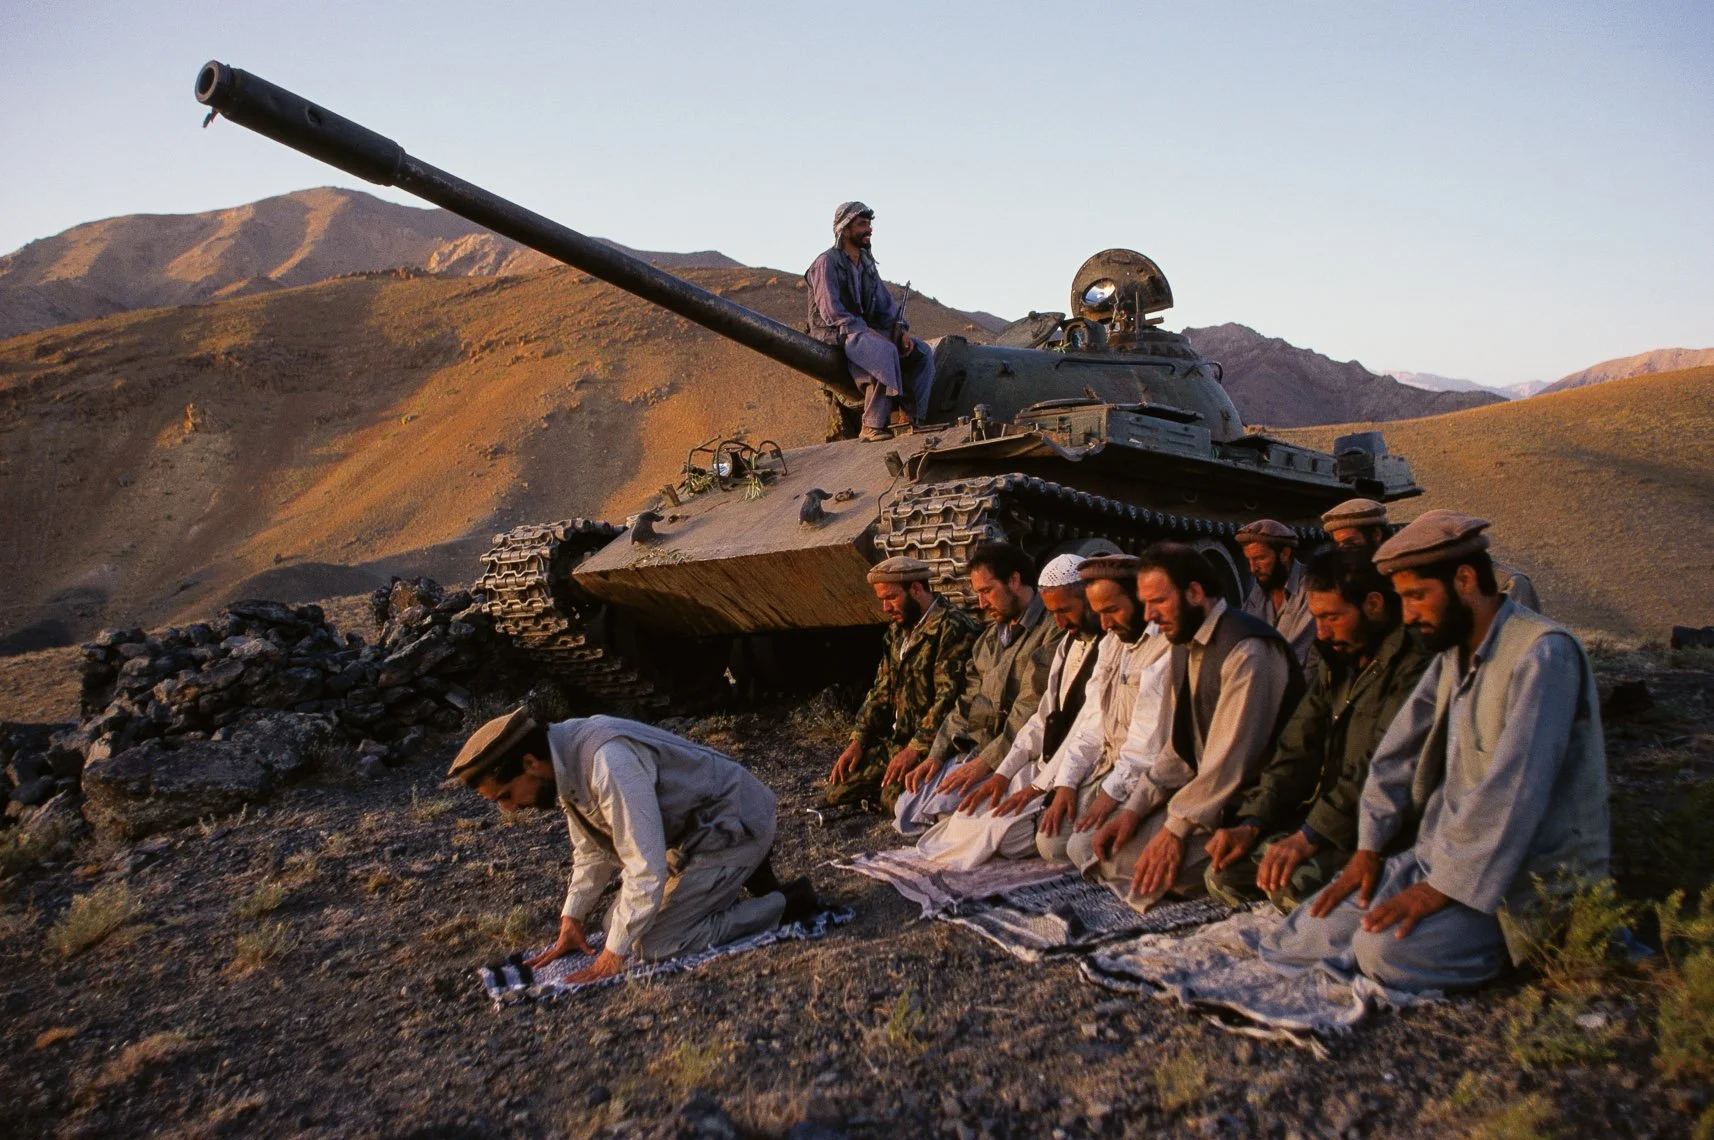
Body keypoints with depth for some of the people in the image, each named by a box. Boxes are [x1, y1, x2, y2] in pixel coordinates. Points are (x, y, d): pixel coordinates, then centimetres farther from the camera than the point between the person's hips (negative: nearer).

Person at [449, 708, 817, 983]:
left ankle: (782, 905, -3)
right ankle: (743, 872, 19)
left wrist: (613, 955, -22)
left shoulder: (608, 762, -33)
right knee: (619, 924, 15)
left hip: (735, 825, -9)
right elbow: (593, 849, 13)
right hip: (694, 827, 9)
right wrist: (573, 919, 8)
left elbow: (646, 867, -31)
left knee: (652, 946, -11)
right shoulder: (565, 759, -3)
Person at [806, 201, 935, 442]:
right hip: (834, 334, -8)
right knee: (885, 350, -36)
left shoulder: (867, 265, 18)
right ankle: (873, 427, -35)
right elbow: (831, 312, -18)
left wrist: (901, 330, -3)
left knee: (923, 353, -7)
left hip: (865, 329, 8)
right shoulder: (827, 263, -7)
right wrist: (867, 331, -24)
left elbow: (886, 303, 16)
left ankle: (914, 420, -12)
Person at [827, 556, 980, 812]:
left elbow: (948, 699, -23)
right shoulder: (898, 630, 14)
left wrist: (915, 749, -25)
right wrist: (858, 741, 6)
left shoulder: (953, 628, -16)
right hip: (896, 740, 8)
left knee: (896, 795, -29)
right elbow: (881, 692, 17)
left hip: (932, 744, -8)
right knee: (837, 789, 1)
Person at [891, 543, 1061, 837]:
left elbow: (1033, 712, -20)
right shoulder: (991, 634, 19)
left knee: (945, 806, -26)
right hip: (972, 751, 8)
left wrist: (986, 762, -21)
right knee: (907, 809, -2)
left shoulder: (1052, 631, -12)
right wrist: (936, 754, 5)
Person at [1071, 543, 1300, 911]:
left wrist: (1176, 829, -25)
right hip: (1200, 789, 9)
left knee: (1147, 865, -28)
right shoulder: (1183, 646, 12)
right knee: (1086, 845, 1)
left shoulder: (1247, 649, -20)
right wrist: (1134, 808, -1)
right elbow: (1175, 747, 11)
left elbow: (1231, 758, -25)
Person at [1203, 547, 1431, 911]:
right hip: (1323, 815, 8)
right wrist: (1253, 823, -2)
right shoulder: (1336, 662, 14)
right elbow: (1298, 748, 10)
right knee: (1223, 873, -6)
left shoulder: (1413, 666, -16)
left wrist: (1310, 835, -27)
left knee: (1292, 881, -30)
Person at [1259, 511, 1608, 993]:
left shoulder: (1543, 655, -18)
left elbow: (1511, 791, -25)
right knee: (1308, 933, -10)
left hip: (1529, 876, -7)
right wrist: (1369, 848, 3)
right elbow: (1399, 750, 12)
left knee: (1385, 950, -29)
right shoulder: (1454, 652, 10)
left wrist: (1443, 888, -24)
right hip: (1445, 854, 7)